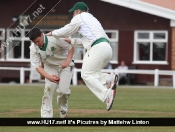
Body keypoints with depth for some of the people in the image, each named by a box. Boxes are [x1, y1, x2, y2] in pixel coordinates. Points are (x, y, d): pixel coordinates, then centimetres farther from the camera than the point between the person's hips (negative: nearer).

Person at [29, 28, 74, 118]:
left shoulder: (55, 39, -29)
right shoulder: (33, 48, -19)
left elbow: (71, 47, -16)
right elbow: (37, 66, -23)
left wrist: (68, 61, -28)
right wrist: (49, 77, -38)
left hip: (64, 65, -2)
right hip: (50, 67, 2)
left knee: (63, 90, -14)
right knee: (49, 87, -19)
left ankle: (63, 110, 17)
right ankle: (46, 115, -13)